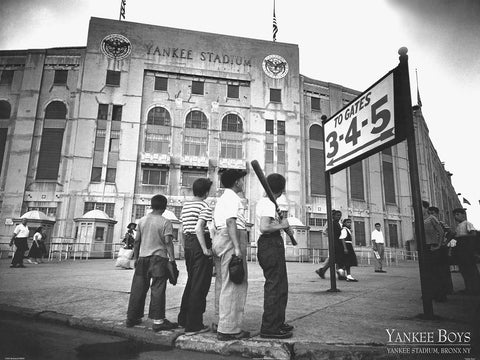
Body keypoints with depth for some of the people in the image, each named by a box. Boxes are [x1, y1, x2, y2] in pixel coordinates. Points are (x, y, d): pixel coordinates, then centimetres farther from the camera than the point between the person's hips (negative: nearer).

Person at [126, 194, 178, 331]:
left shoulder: (142, 220, 9)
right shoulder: (165, 222, -6)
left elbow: (137, 241, 10)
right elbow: (168, 242, -13)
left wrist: (135, 258, 18)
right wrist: (172, 259, -10)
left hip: (142, 258, 5)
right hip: (159, 258, -5)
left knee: (138, 288, 13)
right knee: (157, 289, -1)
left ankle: (132, 318, 23)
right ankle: (158, 321, 2)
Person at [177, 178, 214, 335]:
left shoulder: (185, 205, 15)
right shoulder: (205, 207, -11)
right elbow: (199, 229, -21)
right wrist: (205, 250, -19)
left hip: (188, 244, 9)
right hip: (199, 245, -9)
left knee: (191, 282, 20)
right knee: (200, 286, -1)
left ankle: (183, 319, 30)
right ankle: (193, 325, 4)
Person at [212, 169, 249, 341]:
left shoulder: (221, 198, 24)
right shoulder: (232, 197, -7)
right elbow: (231, 222, -18)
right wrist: (237, 247, -24)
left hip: (218, 237, 11)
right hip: (232, 238, -10)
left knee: (222, 282, 14)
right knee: (234, 284, -8)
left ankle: (222, 322, 22)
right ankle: (228, 329, -6)